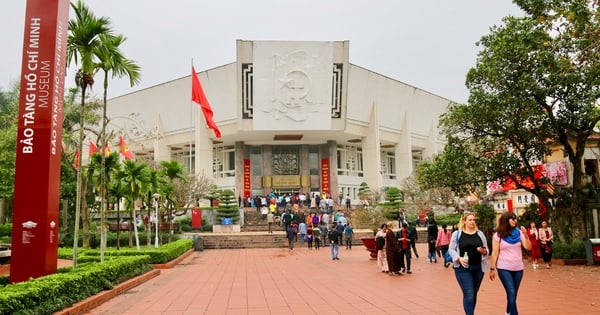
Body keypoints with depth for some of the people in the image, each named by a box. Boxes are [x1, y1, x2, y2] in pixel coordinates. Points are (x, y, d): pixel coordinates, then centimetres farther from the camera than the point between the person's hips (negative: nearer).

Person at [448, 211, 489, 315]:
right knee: (469, 294, -11)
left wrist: (483, 251, -13)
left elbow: (487, 250, 10)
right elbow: (451, 250, -1)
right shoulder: (457, 234, -2)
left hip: (478, 268, 4)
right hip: (463, 268, -4)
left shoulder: (480, 234, 7)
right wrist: (459, 258, -18)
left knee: (474, 294, 14)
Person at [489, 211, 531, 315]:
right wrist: (492, 268, -4)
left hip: (518, 268, 4)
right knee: (511, 293, -12)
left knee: (513, 294, 11)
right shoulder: (498, 235, -6)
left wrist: (525, 235, -18)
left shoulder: (519, 232, 2)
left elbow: (528, 247, -4)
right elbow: (495, 253, -4)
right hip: (504, 268, -4)